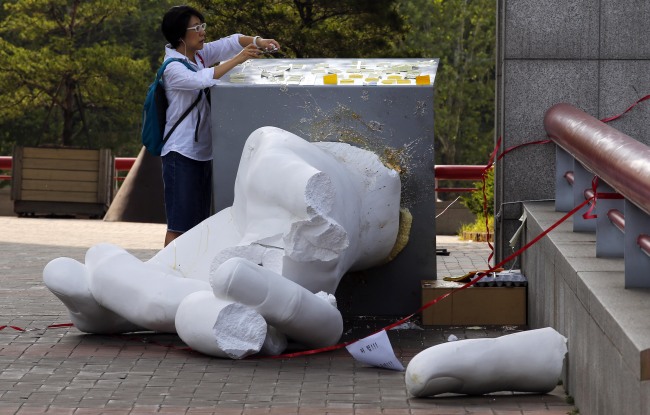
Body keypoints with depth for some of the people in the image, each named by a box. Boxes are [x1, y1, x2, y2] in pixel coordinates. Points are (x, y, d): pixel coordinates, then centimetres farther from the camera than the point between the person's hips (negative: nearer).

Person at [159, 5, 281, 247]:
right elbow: (202, 79, -33)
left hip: (203, 152, 9)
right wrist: (237, 60, -33)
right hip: (181, 153, -9)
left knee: (198, 221, 13)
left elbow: (229, 42, 4)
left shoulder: (200, 54, 7)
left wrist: (256, 41, -15)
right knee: (179, 225, -9)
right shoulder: (173, 68, -16)